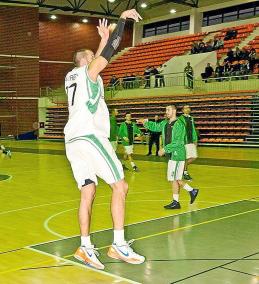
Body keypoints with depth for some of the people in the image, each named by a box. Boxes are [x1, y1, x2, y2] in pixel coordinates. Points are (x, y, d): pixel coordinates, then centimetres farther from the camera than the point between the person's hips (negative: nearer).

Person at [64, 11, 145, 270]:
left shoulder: (71, 76, 22)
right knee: (120, 186, -4)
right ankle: (119, 245, -6)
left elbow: (96, 62, 37)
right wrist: (122, 18, 2)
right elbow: (110, 51, -5)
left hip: (72, 140, 8)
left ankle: (85, 247, 2)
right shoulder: (88, 71, 2)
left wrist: (103, 39, 40)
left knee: (88, 191, 6)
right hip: (90, 137, -8)